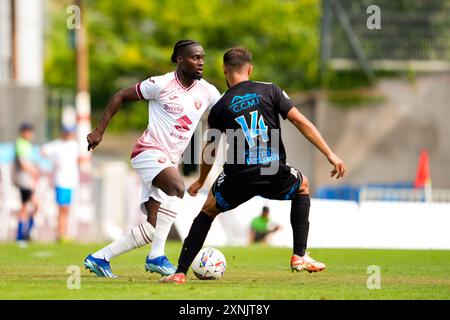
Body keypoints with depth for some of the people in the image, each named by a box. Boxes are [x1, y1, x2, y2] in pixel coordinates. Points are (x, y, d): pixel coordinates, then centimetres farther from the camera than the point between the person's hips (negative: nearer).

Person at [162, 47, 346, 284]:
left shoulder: (219, 108, 10)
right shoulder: (270, 91, 7)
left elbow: (210, 151, 21)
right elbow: (300, 122, 1)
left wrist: (200, 182, 39)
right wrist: (330, 155, 4)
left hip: (239, 177, 0)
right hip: (275, 175, 0)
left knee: (209, 209, 25)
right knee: (302, 186, 32)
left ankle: (180, 272, 15)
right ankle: (300, 256, 23)